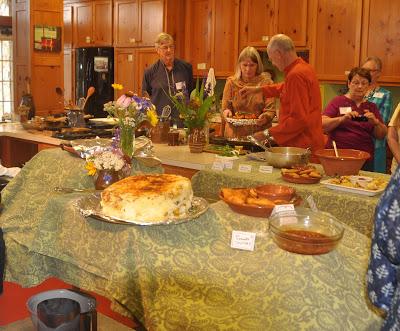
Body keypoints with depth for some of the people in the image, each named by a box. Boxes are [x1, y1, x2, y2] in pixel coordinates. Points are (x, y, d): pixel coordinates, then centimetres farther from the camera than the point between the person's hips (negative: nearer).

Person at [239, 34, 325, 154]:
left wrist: (268, 134, -21)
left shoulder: (296, 75, -21)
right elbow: (284, 88, 34)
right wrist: (258, 89, 28)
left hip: (303, 147, -10)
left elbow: (299, 119, -26)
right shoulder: (303, 67, 11)